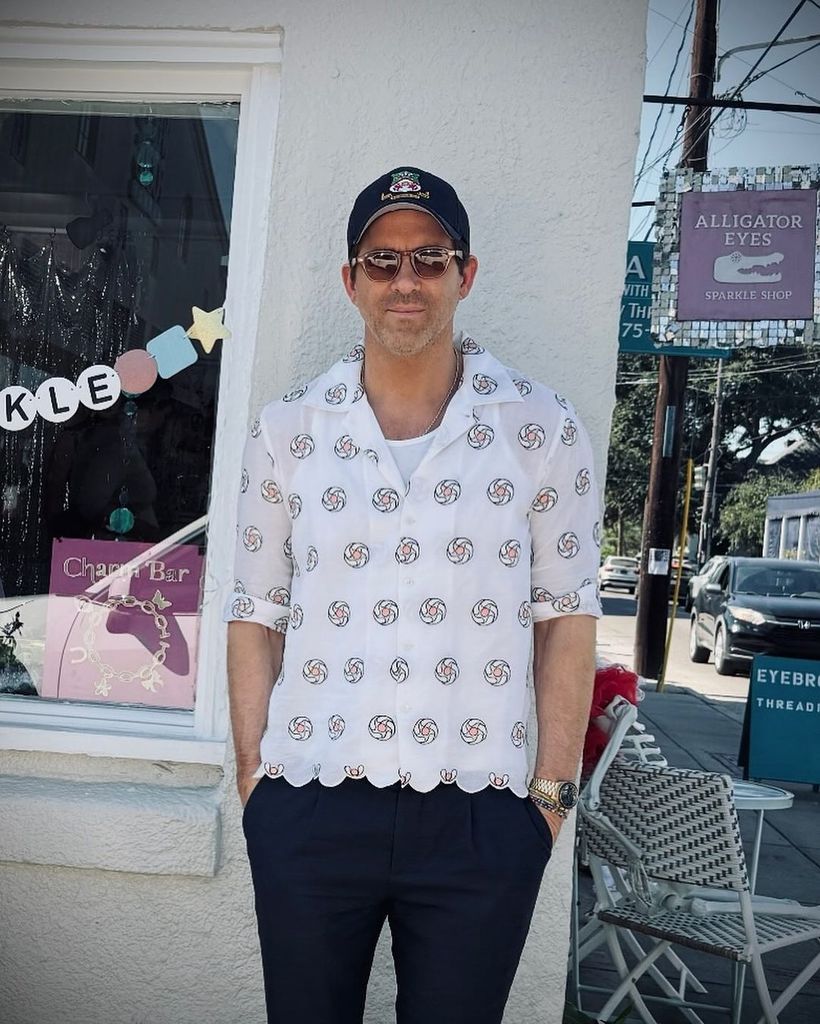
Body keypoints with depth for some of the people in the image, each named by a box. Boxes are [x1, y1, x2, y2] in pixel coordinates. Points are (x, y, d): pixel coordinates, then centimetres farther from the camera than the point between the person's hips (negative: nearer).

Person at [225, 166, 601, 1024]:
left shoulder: (543, 431, -1)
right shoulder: (286, 431, 3)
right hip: (306, 815, 2)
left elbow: (565, 618, 1)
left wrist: (554, 791, -1)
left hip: (480, 823, -1)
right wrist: (252, 775, 2)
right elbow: (257, 617, 6)